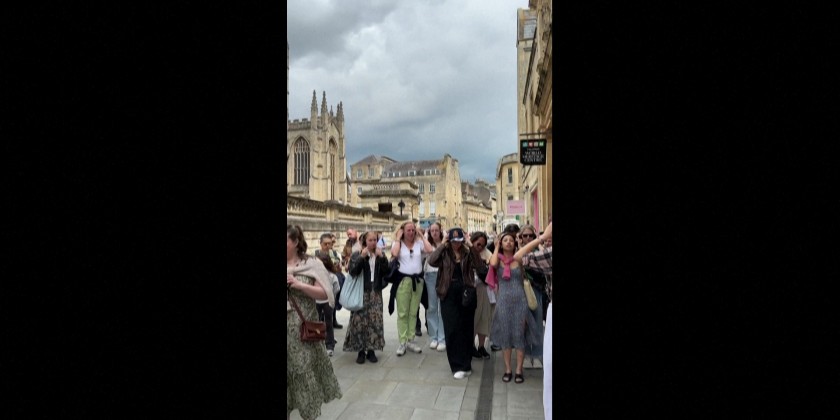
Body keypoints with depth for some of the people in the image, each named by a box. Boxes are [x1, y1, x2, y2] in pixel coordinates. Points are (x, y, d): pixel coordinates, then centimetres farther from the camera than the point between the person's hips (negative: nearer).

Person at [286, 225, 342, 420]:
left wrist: (298, 285, -17)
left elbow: (324, 294, -6)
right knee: (291, 370, 6)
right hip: (289, 326, 2)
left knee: (306, 369, 7)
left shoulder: (311, 264, -3)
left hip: (303, 327, -2)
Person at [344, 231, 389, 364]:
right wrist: (361, 257, -20)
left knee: (375, 320, -1)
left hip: (376, 292, 2)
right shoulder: (357, 254, 0)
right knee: (359, 320, -4)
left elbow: (386, 272, -2)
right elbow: (352, 272, -13)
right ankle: (361, 351, 6)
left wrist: (382, 258, -13)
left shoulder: (380, 254, 9)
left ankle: (371, 350, 9)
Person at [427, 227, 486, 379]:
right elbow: (431, 261, -17)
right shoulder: (444, 254, 1)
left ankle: (465, 364, 22)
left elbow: (480, 266, -14)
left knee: (466, 329, 8)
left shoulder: (468, 253, 2)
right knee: (452, 329, -4)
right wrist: (443, 245, -15)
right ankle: (458, 366, 4)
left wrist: (471, 246, -16)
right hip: (449, 295, -1)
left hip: (466, 294, 1)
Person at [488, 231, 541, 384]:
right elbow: (493, 264, -20)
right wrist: (497, 247, -7)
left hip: (520, 300, 0)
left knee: (520, 335, 1)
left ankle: (519, 370, 10)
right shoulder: (498, 259, 4)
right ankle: (507, 369, 15)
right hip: (503, 301, 0)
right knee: (505, 335, 5)